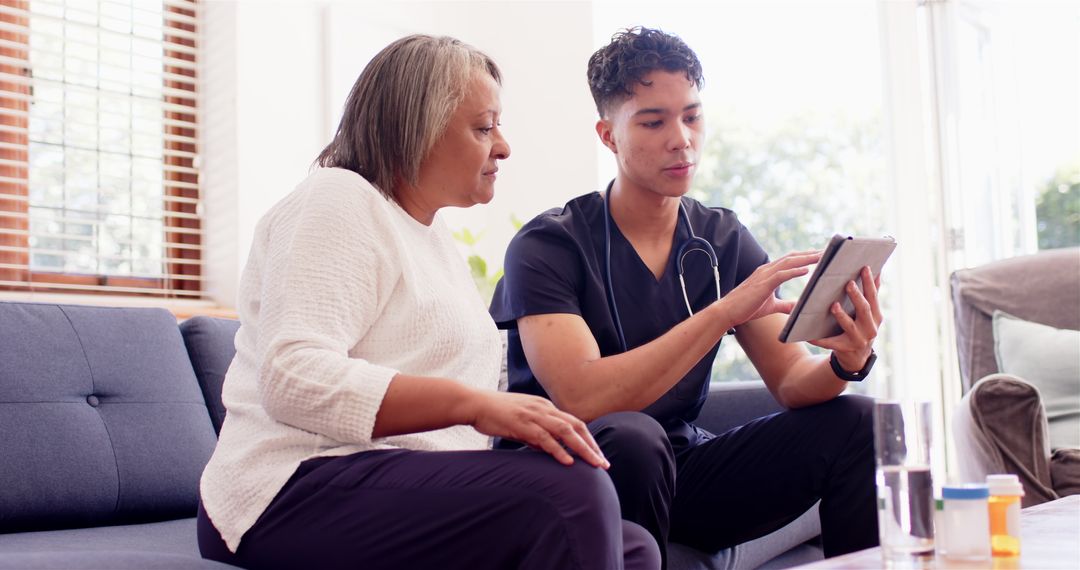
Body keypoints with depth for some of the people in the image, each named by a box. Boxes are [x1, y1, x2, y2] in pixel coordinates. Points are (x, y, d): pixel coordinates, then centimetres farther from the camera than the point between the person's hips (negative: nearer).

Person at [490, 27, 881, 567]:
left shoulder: (724, 240, 5)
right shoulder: (547, 245, -12)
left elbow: (791, 381, -1)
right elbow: (580, 399, -27)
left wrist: (846, 360, -25)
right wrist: (725, 311, -31)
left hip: (679, 469, 5)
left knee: (855, 423, -12)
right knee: (631, 437, -37)